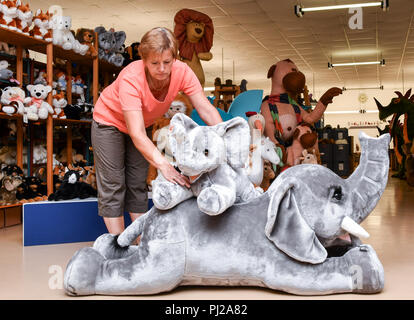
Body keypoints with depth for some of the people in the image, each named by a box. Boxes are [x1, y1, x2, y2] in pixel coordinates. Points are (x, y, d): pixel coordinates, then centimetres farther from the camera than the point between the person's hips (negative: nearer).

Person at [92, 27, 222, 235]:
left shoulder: (182, 72, -28)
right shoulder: (131, 79, -39)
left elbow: (206, 109, -27)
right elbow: (137, 135, -44)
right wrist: (163, 165, -55)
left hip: (144, 123, 4)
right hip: (109, 121, -4)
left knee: (138, 184, 7)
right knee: (113, 185, -5)